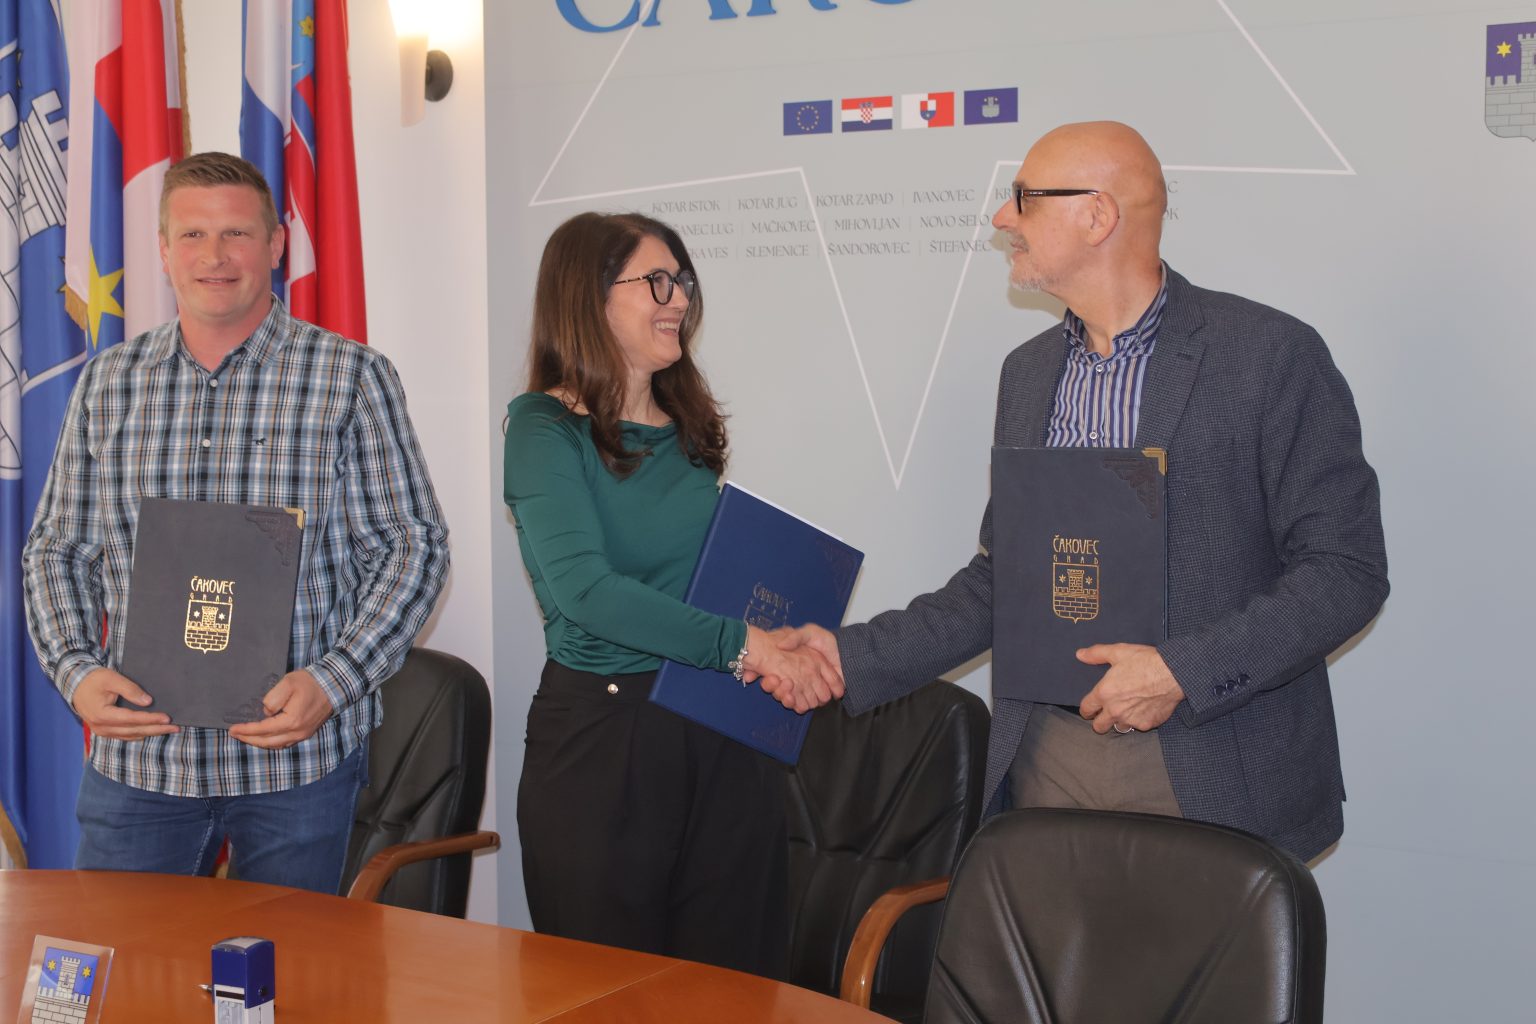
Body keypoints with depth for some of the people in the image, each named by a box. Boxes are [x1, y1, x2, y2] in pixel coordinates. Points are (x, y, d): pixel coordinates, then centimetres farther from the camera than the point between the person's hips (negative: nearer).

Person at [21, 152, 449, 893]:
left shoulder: (351, 378, -3)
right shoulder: (106, 384, 7)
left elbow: (413, 547, -4)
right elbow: (56, 551, 11)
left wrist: (333, 681, -16)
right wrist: (77, 672, -7)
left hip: (302, 755, -2)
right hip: (136, 756, 2)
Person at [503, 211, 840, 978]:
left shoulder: (688, 430, 12)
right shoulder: (545, 427, -7)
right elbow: (582, 585, -20)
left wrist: (774, 647, -4)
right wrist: (737, 642, -24)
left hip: (724, 737, 6)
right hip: (601, 738, -5)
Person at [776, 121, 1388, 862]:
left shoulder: (1269, 354, -9)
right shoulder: (1028, 371, 11)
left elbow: (1348, 567, -11)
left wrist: (1184, 671, -19)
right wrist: (856, 658, 7)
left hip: (1209, 780, -5)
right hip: (1046, 761, 5)